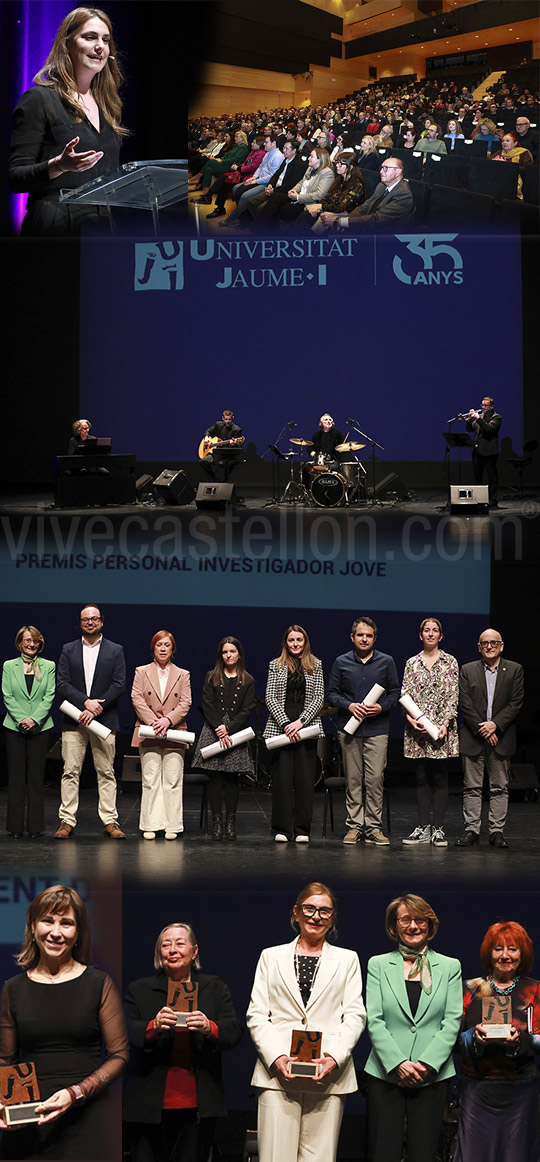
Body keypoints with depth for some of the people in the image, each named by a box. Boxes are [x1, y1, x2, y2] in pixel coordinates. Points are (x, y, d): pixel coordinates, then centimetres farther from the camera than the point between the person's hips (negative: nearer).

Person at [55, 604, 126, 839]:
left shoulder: (115, 651, 8)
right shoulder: (68, 650, 11)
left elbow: (119, 685, -1)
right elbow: (63, 684, 2)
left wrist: (95, 709, -11)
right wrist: (86, 702, -14)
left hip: (104, 720, -1)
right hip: (74, 721, 1)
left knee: (106, 773, 0)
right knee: (70, 772, -1)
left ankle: (110, 822, 3)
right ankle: (67, 821, 1)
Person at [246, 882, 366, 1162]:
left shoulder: (347, 960, 17)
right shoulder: (271, 957, 17)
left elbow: (355, 1015, 7)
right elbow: (256, 1014, 8)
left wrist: (335, 1056, -10)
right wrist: (275, 1056, -8)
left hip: (328, 1075, 0)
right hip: (277, 1072, 0)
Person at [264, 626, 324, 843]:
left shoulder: (315, 665, 9)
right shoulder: (276, 666, 9)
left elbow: (318, 698, 3)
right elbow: (270, 697, 2)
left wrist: (301, 721, -10)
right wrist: (285, 724, -11)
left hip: (307, 726, 0)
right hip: (280, 727, 0)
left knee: (305, 779, -3)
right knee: (282, 778, -3)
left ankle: (302, 830, 3)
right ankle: (282, 829, 2)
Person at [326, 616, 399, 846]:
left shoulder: (386, 662, 6)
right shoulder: (341, 663, 7)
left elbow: (395, 692, 9)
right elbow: (331, 693, 8)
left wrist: (382, 707, -9)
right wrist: (349, 705, -10)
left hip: (377, 729, -1)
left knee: (375, 779, -6)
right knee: (353, 779, 2)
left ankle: (373, 827, -1)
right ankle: (354, 825, 8)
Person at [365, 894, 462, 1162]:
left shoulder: (450, 967, 10)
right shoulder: (378, 965, 9)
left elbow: (452, 1021, 2)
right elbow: (374, 1021, 0)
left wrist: (427, 1064, -10)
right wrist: (398, 1064, -13)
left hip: (433, 1076, 1)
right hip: (386, 1073, 0)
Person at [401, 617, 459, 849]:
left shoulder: (450, 662, 4)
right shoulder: (412, 664, 10)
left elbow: (453, 696, -2)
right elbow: (405, 695, 6)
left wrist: (445, 723, -13)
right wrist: (410, 718, -11)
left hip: (441, 727, -2)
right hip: (417, 729, 2)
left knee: (439, 778, -2)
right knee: (421, 778, 4)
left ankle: (438, 828, -1)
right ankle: (423, 828, 7)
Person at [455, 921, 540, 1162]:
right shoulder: (472, 989, 9)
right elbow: (456, 1037, 5)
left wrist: (519, 1038, -20)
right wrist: (474, 1036, -17)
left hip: (519, 1089, 0)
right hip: (477, 1087, 0)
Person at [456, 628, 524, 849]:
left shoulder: (514, 670, 5)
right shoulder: (468, 670, 6)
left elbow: (516, 704, -1)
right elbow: (464, 703, -1)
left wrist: (495, 725, -13)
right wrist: (482, 728, -11)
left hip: (501, 737, 0)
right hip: (473, 738, 0)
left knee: (499, 788, 3)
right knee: (472, 787, 1)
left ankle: (497, 831, 8)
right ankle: (471, 829, 5)